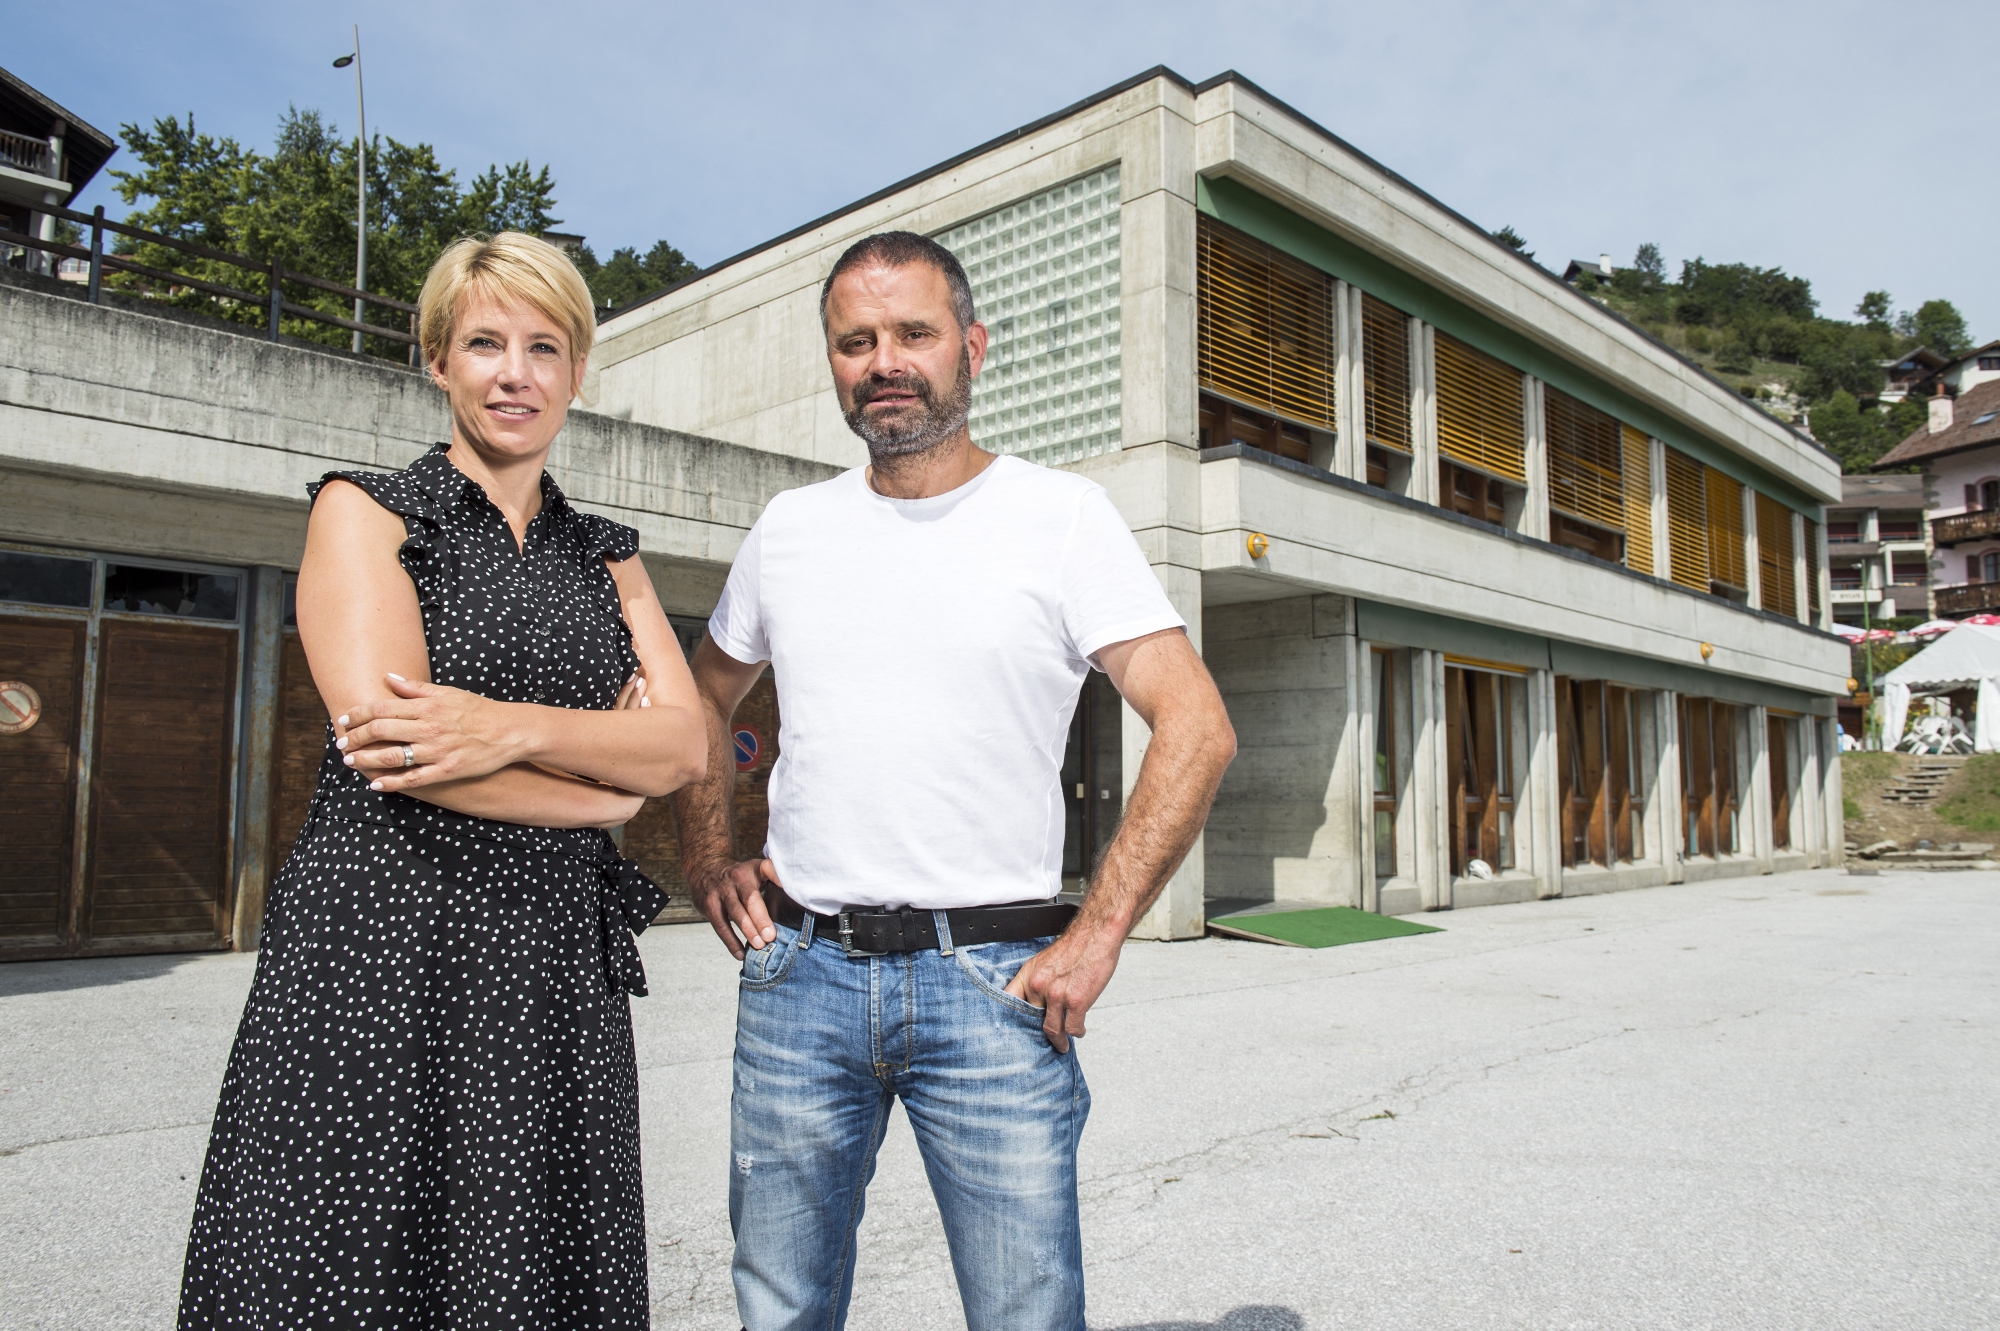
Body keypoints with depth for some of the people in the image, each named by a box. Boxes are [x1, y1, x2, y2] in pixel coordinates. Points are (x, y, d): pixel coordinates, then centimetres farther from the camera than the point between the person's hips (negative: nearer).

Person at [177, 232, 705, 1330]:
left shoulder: (606, 559, 15)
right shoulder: (364, 510, 3)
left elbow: (686, 746, 1)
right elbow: (382, 737, -12)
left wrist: (509, 725, -15)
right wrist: (606, 779, -5)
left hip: (557, 960, 4)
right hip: (379, 946, -3)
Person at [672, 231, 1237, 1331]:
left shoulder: (1061, 515, -3)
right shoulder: (788, 527, 9)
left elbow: (1196, 728, -8)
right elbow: (703, 701, 24)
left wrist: (1095, 938, -13)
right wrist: (706, 864, 11)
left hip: (991, 980, -3)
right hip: (798, 971, 4)